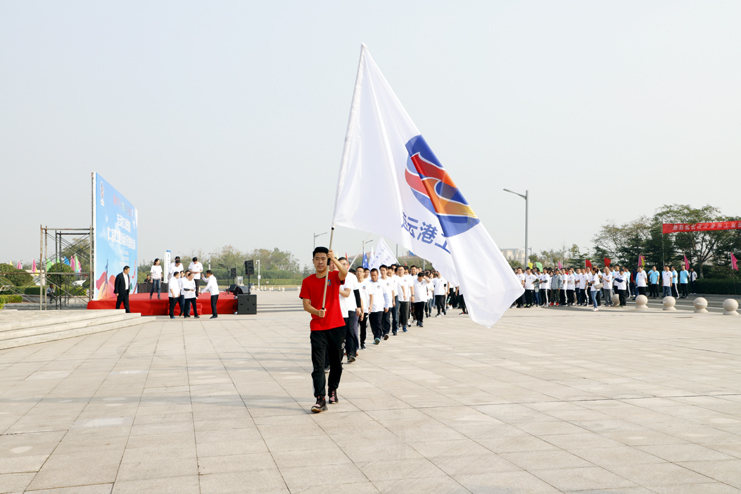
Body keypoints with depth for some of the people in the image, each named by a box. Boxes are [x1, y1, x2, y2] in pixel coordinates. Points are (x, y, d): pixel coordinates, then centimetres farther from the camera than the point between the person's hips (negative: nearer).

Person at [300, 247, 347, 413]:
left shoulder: (334, 276, 0)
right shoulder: (307, 281, 3)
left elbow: (344, 273, -24)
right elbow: (306, 305, -2)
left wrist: (334, 259, -41)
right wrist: (316, 311, -22)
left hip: (337, 326, 1)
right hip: (318, 328, 0)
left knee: (336, 362, 12)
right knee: (318, 364, -9)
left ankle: (333, 390, 33)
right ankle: (320, 399, -11)